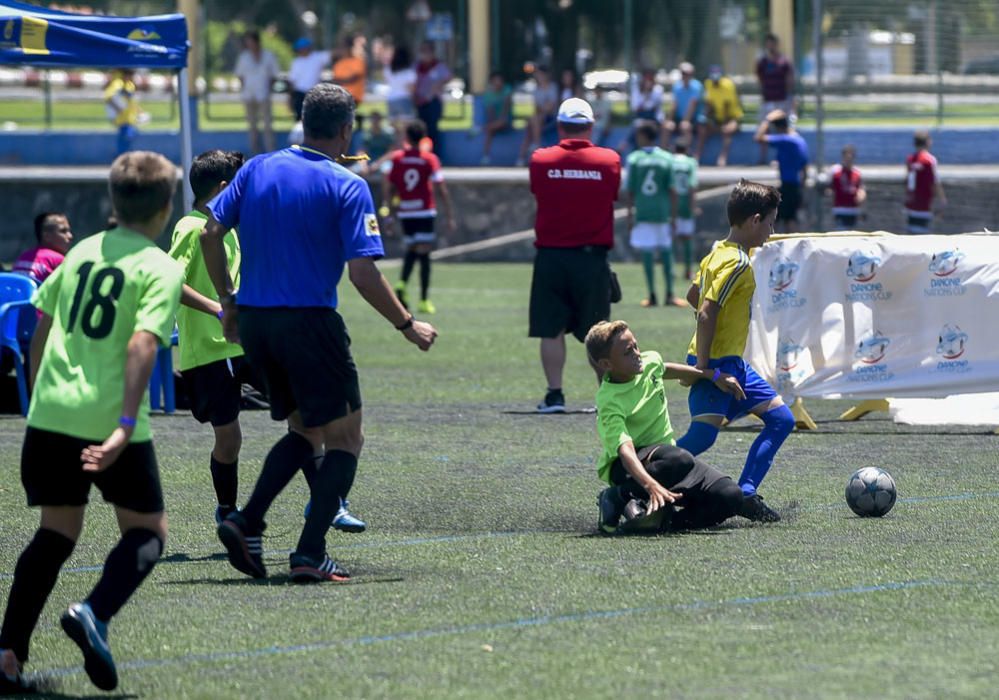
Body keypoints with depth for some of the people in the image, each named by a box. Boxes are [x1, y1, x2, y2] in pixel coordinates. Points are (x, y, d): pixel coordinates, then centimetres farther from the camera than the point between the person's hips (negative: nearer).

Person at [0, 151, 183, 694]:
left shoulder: (80, 253, 14)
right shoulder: (160, 269, -4)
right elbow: (142, 345, -16)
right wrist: (126, 426, -23)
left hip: (51, 414, 5)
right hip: (110, 420, -5)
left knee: (56, 533, 15)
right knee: (147, 531, 10)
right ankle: (94, 614, -16)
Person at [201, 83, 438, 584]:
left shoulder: (257, 170, 6)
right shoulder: (347, 186, -9)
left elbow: (211, 233, 5)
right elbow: (363, 273, -14)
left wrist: (229, 303, 15)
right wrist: (407, 325, -3)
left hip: (254, 322, 6)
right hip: (310, 325, -6)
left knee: (304, 431, 20)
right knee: (344, 440, 6)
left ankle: (246, 523, 1)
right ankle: (309, 555, -6)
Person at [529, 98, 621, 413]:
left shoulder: (540, 160, -4)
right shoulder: (609, 161, -4)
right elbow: (615, 195, 7)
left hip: (550, 255, 0)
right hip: (592, 256, 0)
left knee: (551, 330, 6)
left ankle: (554, 395, 3)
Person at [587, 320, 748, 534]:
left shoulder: (651, 361, -4)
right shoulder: (610, 402, -26)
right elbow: (625, 450, -40)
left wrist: (714, 376, 30)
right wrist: (651, 485, -57)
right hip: (625, 468, -7)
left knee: (731, 498, -14)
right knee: (679, 460, -41)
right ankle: (616, 498, -22)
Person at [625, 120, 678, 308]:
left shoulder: (633, 159, -3)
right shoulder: (667, 159, 1)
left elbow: (629, 191, -2)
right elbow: (672, 191, -1)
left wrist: (630, 215, 5)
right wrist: (672, 215, 5)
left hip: (642, 213, -1)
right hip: (663, 213, 1)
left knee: (647, 253, 2)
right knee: (666, 251, 10)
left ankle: (652, 295, 1)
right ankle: (669, 294, 8)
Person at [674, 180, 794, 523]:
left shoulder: (719, 252, 12)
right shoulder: (737, 262, -17)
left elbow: (693, 295, 24)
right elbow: (706, 313, -24)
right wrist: (702, 368, -24)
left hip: (733, 364, 10)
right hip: (715, 363, -10)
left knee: (781, 419, 9)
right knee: (701, 437, -16)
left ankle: (746, 493, 6)